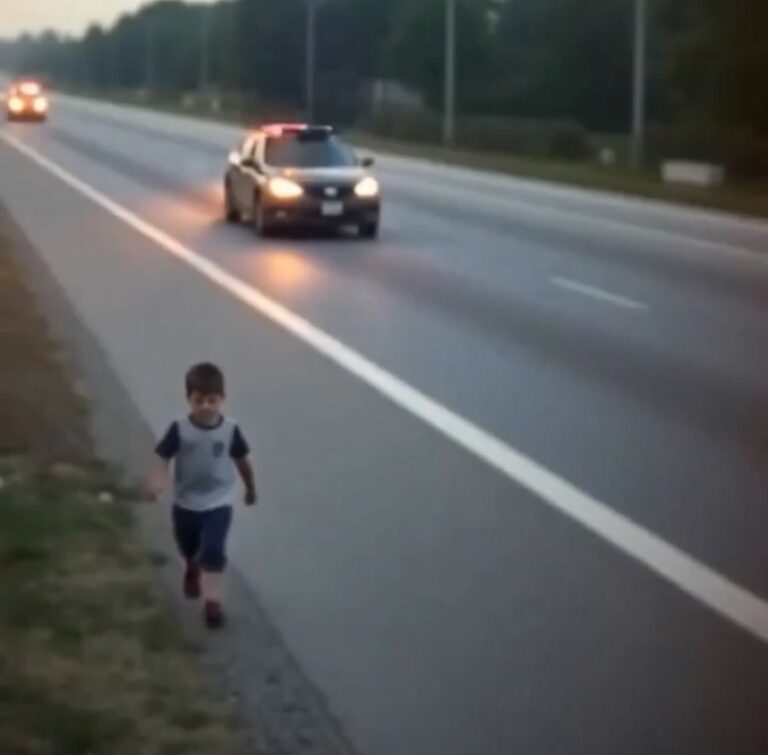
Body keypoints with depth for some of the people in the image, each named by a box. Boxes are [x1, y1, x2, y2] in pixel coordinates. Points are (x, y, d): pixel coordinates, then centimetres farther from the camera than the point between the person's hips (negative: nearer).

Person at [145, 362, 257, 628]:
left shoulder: (230, 430, -16)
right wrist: (156, 482, -34)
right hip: (186, 502, 2)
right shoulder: (179, 429, -18)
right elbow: (162, 457, -15)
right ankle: (192, 569, 58)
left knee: (214, 551, -15)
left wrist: (251, 489, 12)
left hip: (219, 503, -2)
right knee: (188, 548, 25)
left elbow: (242, 461, -1)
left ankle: (212, 601, -5)